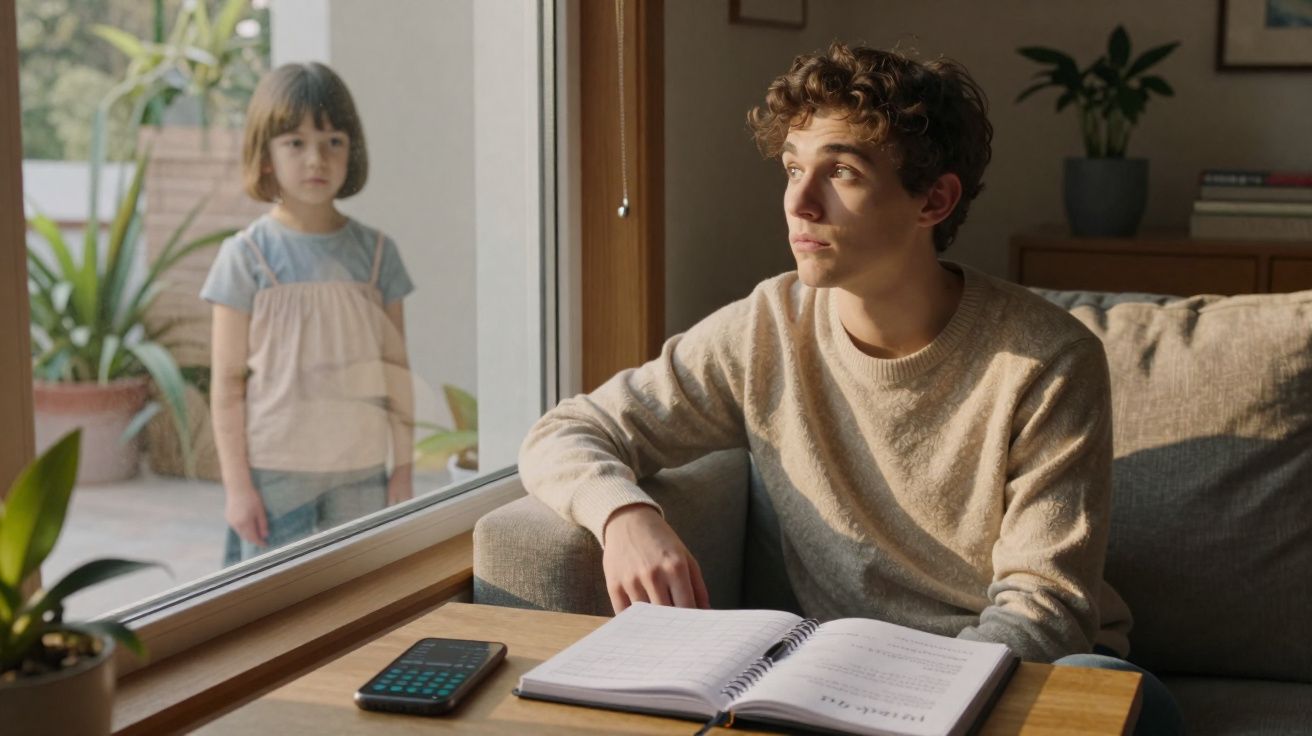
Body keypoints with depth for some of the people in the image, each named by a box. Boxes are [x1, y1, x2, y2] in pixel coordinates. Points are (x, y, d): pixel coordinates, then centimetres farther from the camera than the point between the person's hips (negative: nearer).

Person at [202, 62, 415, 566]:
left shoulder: (376, 253, 4)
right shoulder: (247, 255, -5)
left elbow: (395, 372, 7)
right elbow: (228, 380, -4)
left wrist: (403, 469, 5)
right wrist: (236, 485, -7)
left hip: (360, 471, 3)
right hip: (274, 472, -3)